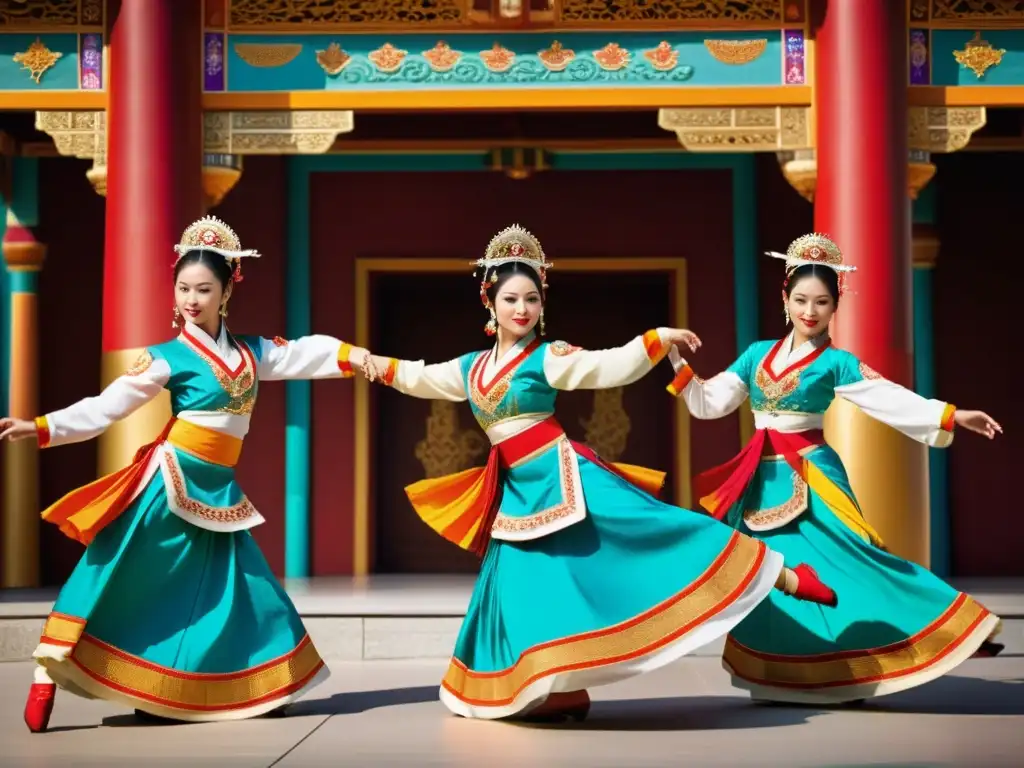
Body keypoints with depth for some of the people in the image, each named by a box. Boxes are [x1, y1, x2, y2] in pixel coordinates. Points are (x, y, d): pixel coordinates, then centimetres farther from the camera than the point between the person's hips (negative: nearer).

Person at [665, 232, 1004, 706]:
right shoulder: (757, 355, 10)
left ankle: (846, 675, -5)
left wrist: (952, 416, -22)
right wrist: (677, 361, 4)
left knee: (831, 565, -14)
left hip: (811, 476, -4)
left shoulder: (836, 363, -3)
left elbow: (892, 400, -12)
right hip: (765, 480, 4)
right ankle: (785, 679, 12)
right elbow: (709, 403, 11)